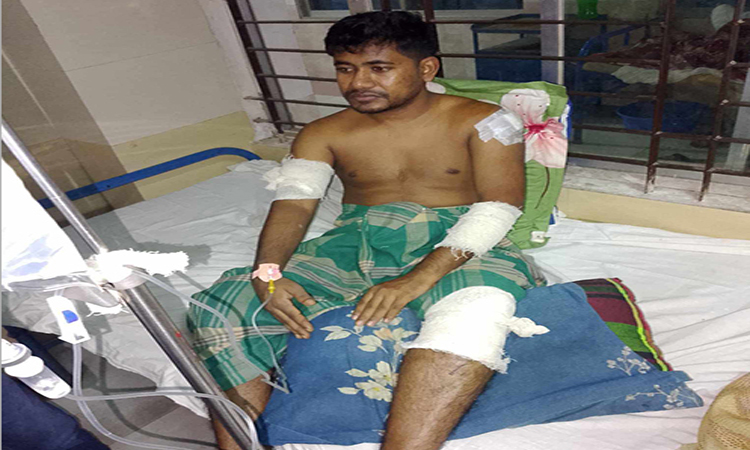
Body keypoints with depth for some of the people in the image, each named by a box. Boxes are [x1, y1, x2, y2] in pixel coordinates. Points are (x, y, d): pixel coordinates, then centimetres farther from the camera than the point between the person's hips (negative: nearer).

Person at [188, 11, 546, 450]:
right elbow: (293, 203, 1)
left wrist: (416, 280, -24)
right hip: (355, 244, 3)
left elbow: (499, 207, -10)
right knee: (222, 304, -14)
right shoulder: (323, 134, 10)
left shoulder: (482, 121, 0)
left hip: (455, 245, -2)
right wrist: (267, 272, -21)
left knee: (474, 311, -39)